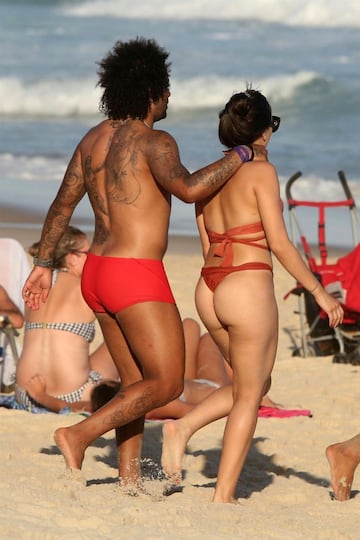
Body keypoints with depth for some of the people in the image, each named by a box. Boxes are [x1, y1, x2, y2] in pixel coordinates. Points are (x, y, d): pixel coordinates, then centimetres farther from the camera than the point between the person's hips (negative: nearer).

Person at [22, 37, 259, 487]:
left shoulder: (94, 139, 12)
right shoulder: (154, 141, -13)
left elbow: (62, 205, 16)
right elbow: (188, 188, -30)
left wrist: (43, 265, 23)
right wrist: (240, 156, -18)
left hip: (97, 273, 9)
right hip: (136, 277, -9)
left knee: (135, 380, 16)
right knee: (166, 385, -4)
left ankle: (129, 479, 14)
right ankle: (80, 434, -16)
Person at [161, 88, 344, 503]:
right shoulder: (261, 171, -9)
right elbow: (278, 241, -13)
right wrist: (318, 291, -7)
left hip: (209, 288, 7)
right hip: (248, 287, -7)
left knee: (256, 384, 22)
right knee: (249, 395, 3)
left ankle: (183, 426, 4)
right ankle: (223, 497, 1)